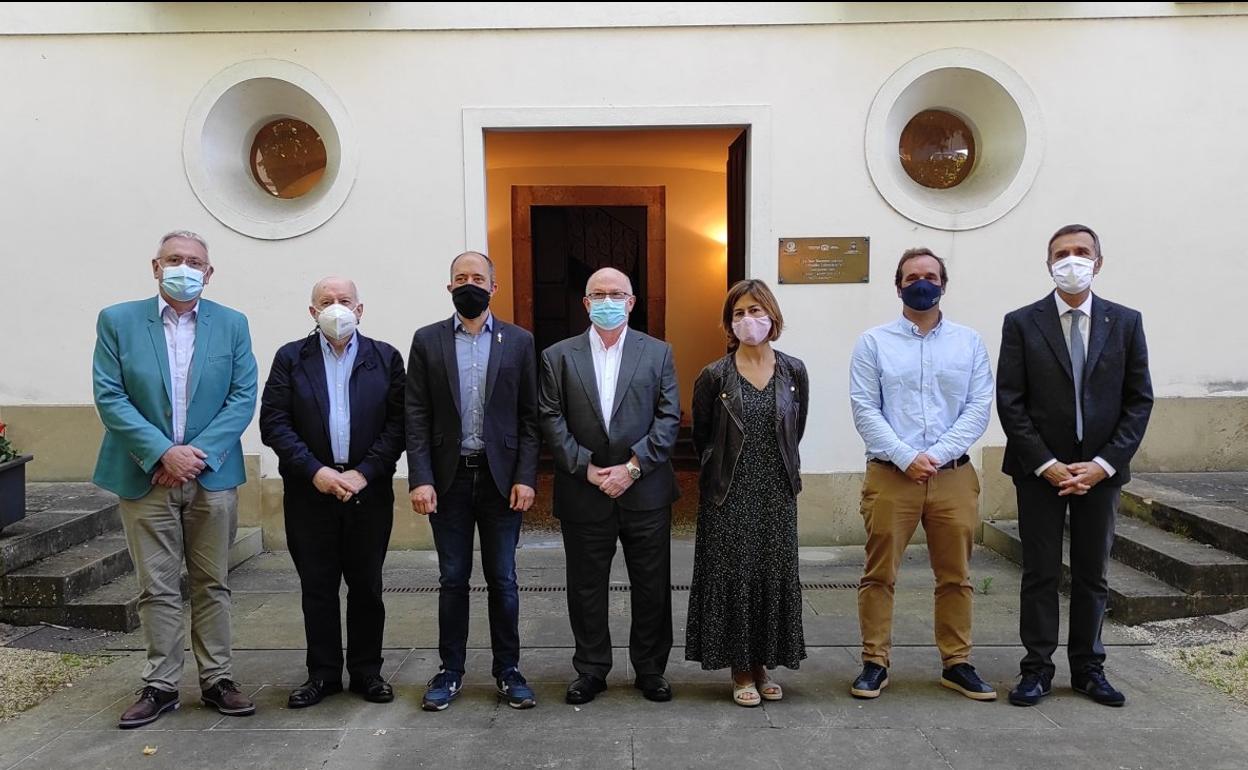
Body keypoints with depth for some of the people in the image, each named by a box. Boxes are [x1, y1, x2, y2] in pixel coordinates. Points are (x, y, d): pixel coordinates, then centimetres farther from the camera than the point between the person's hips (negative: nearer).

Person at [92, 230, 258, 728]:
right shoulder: (117, 321, 1)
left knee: (212, 584, 9)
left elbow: (242, 397, -2)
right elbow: (110, 398, -6)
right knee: (157, 589, 7)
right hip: (146, 477, 0)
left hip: (213, 476, 1)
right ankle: (160, 685, 20)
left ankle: (217, 680, 20)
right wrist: (164, 453, -16)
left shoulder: (232, 324, 3)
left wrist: (199, 453, -13)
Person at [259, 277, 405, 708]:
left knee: (366, 587, 9)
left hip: (368, 491, 0)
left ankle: (367, 672, 22)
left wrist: (363, 473, -12)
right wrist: (315, 471, -13)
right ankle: (323, 674, 21)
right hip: (310, 492, 0)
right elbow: (273, 423, -3)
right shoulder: (290, 358, 4)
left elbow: (398, 423, -2)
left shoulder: (385, 358, 4)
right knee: (317, 588, 8)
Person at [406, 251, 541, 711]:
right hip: (448, 478, 0)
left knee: (503, 579, 7)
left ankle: (508, 670, 20)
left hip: (501, 477, 0)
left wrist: (525, 478, -7)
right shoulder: (427, 341, 4)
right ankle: (450, 671, 21)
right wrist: (420, 479, -9)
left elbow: (529, 417, 2)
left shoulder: (519, 341, 3)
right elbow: (416, 417, 0)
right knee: (453, 579, 9)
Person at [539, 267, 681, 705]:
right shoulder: (558, 356, 5)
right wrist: (586, 468, -11)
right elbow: (552, 421, -1)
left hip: (645, 491, 0)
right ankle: (591, 670, 25)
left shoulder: (658, 353, 5)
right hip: (583, 494, 0)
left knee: (653, 586, 8)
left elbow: (669, 418, -1)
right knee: (586, 587, 10)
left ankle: (650, 669, 24)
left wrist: (633, 467, -12)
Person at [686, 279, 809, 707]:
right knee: (732, 576, 2)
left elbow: (795, 431, 13)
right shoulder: (714, 376, -5)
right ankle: (740, 670, 16)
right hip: (729, 496, -2)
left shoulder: (794, 372, 2)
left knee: (775, 576, 7)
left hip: (777, 494, 3)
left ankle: (762, 664, 23)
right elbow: (701, 438, 7)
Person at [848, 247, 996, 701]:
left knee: (955, 576, 10)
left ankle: (956, 664, 23)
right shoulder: (874, 343, 4)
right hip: (890, 475, -2)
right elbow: (865, 410, -4)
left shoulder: (969, 342, 9)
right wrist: (906, 458, -13)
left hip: (954, 475, 2)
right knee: (879, 575, 3)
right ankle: (874, 663, 14)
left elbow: (979, 409, 1)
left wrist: (936, 455, -11)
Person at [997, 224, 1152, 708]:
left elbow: (1139, 401, 2)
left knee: (1093, 574, 11)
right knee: (1040, 574, 5)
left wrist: (1104, 464, -9)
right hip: (1040, 470, -2)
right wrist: (1047, 465, -12)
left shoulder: (1125, 322, 5)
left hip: (1101, 469, 2)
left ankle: (1088, 668, 24)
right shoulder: (1022, 324, -1)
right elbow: (1010, 403, -5)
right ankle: (1037, 669, 15)